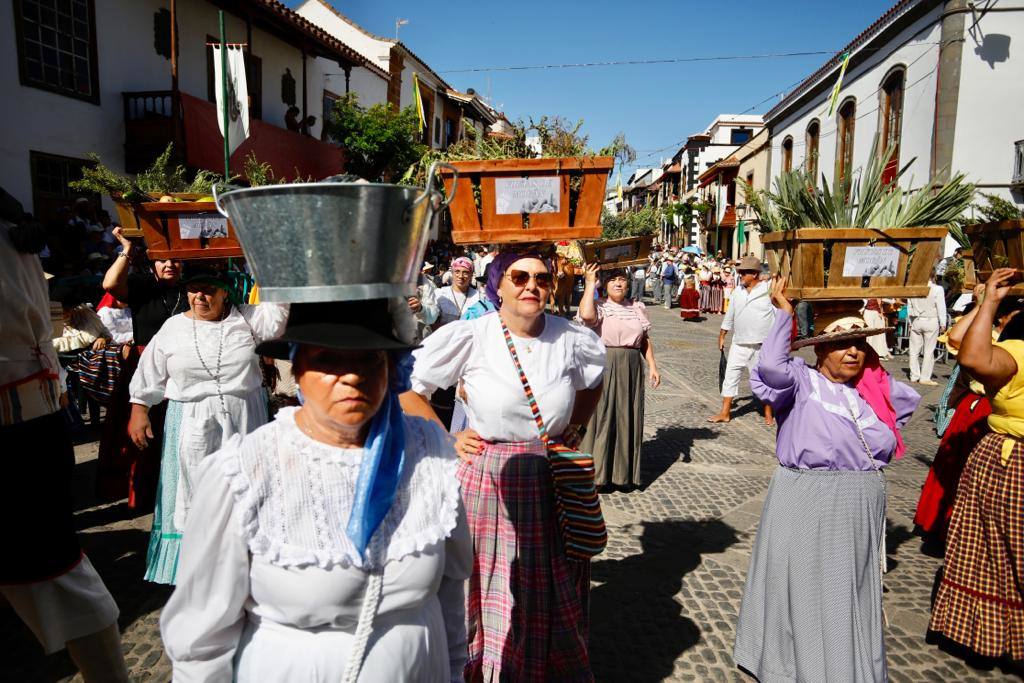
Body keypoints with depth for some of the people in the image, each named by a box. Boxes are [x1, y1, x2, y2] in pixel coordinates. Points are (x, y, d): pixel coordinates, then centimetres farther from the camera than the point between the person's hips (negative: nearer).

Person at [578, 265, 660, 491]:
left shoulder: (637, 308, 11)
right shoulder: (598, 306, -3)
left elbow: (645, 339, 15)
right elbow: (586, 314, -27)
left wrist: (652, 365, 6)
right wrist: (590, 283, -17)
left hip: (631, 370, 4)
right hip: (602, 369, -4)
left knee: (627, 418, 10)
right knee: (601, 417, 3)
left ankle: (624, 472, 23)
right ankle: (598, 471, 15)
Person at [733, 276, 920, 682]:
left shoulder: (874, 387, 11)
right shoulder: (801, 381, -5)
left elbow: (910, 399, 32)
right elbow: (770, 366, -27)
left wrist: (883, 439, 21)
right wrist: (784, 313, -20)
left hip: (862, 501, 5)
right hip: (806, 500, -5)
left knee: (852, 589, 17)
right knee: (801, 585, 6)